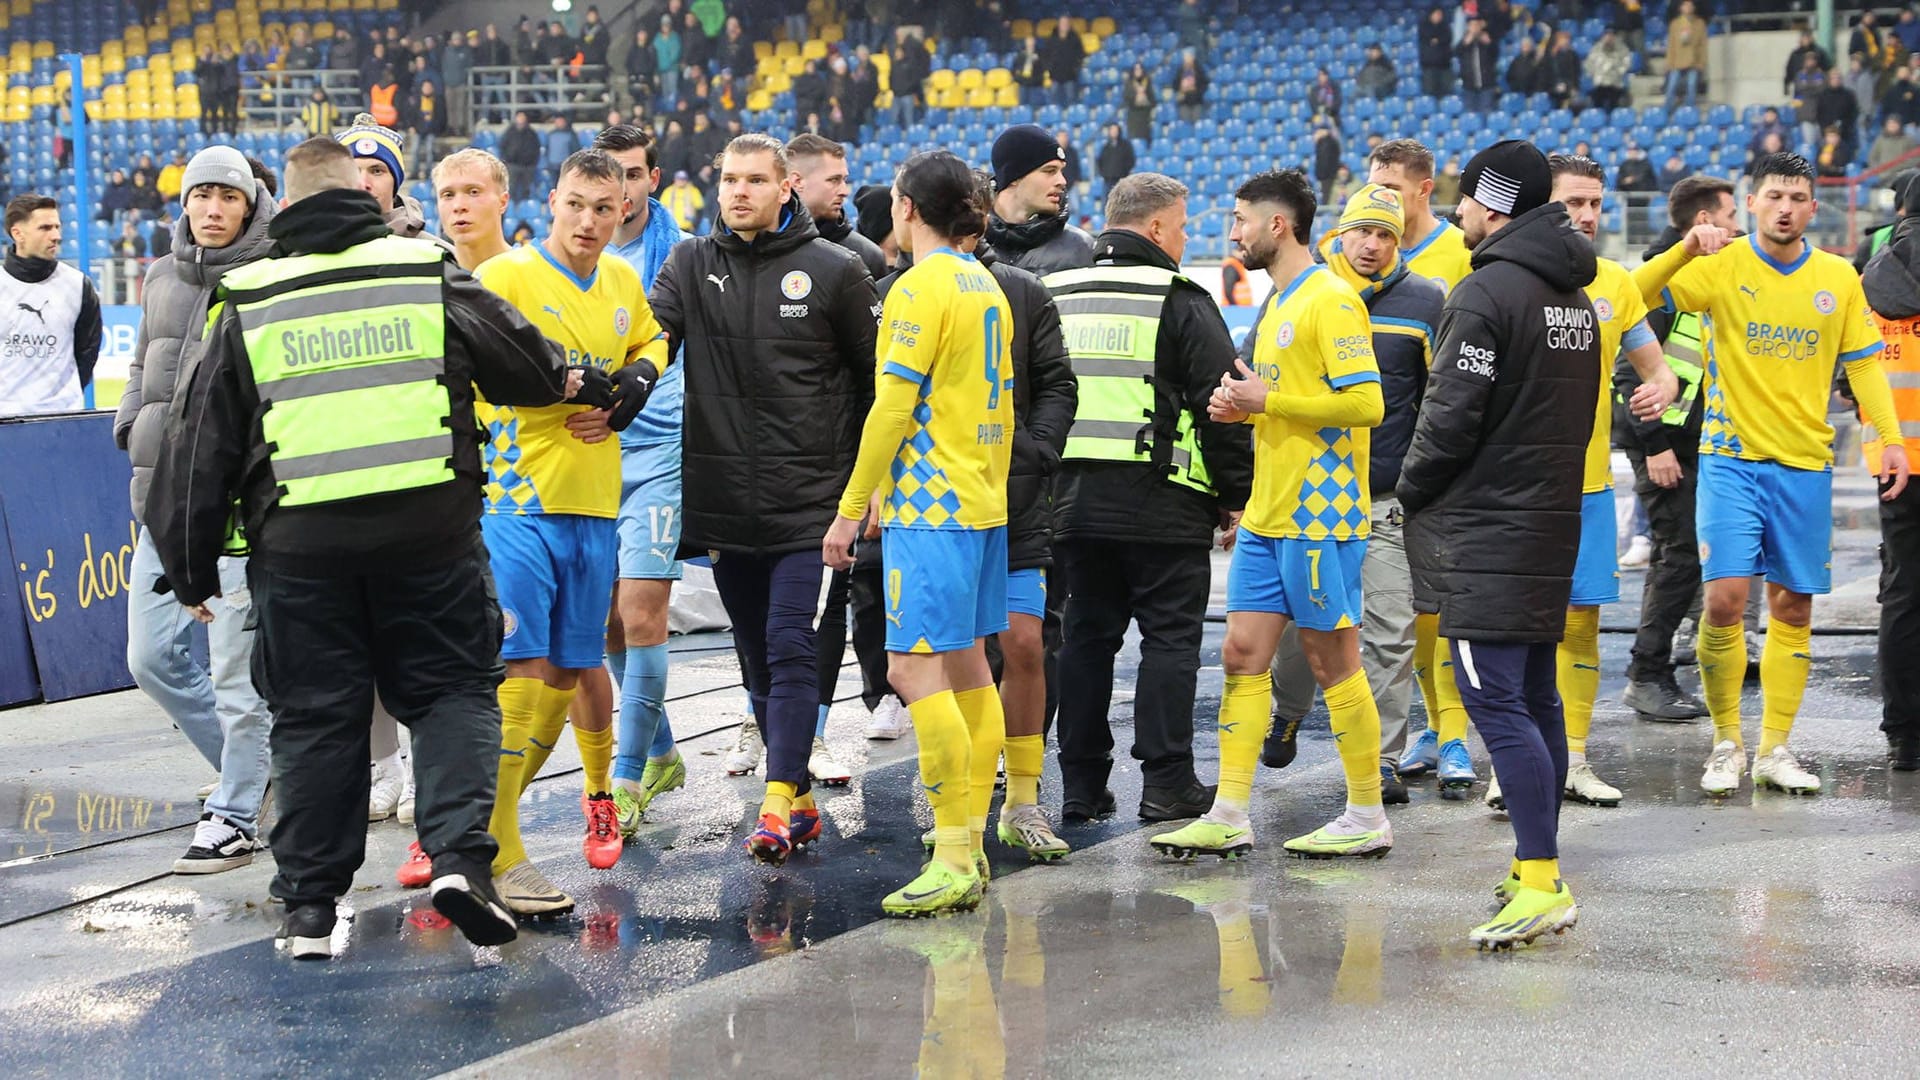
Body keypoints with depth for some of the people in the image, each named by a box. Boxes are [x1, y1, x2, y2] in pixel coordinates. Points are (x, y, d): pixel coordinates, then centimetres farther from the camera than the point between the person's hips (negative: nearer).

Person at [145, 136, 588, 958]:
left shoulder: (247, 306, 8)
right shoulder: (432, 277, 6)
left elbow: (200, 448, 8)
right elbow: (525, 362, 18)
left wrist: (190, 566, 16)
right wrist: (560, 382, 42)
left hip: (299, 546, 1)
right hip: (431, 531, -1)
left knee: (314, 719, 9)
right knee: (453, 691, 10)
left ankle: (310, 905, 11)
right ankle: (458, 853, -9)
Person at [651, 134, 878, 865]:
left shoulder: (834, 271, 2)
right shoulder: (691, 265, 9)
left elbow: (878, 379, 6)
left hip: (808, 497, -4)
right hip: (722, 497, 4)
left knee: (790, 647, -11)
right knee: (759, 655, 9)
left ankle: (779, 800, -14)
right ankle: (800, 802, 18)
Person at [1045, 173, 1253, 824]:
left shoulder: (1055, 298, 13)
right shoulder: (1179, 301, -5)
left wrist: (1041, 489, 22)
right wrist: (1236, 496, 0)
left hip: (1072, 499, 5)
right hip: (1161, 502, -5)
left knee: (1086, 637, 10)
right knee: (1170, 637, 1)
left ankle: (1081, 785, 12)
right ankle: (1166, 782, -1)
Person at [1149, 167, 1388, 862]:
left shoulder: (1330, 299, -13)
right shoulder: (1279, 304, 17)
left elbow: (1364, 404, -20)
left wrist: (1264, 401, -17)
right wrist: (1243, 408, 6)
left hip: (1319, 517, -9)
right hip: (1268, 514, 9)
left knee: (1332, 661, -1)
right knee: (1241, 654, 6)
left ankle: (1369, 819, 9)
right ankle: (1230, 817, 8)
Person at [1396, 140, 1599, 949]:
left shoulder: (1487, 291, -15)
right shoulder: (1574, 296, 14)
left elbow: (1451, 416, -17)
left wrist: (1411, 491, -1)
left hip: (1486, 530, -9)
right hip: (1553, 520, 9)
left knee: (1495, 700, -11)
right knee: (1534, 698, 13)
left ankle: (1541, 884, -17)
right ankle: (1537, 871, 18)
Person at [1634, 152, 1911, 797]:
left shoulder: (1838, 278, 6)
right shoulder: (1722, 266, -3)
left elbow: (1863, 365, 11)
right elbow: (1634, 296, -13)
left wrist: (1891, 439, 0)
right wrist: (1685, 250, -28)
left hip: (1805, 464, 3)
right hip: (1731, 457, -3)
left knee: (1793, 607, 5)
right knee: (1725, 597, -12)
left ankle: (1775, 750, 15)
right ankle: (1726, 743, 4)